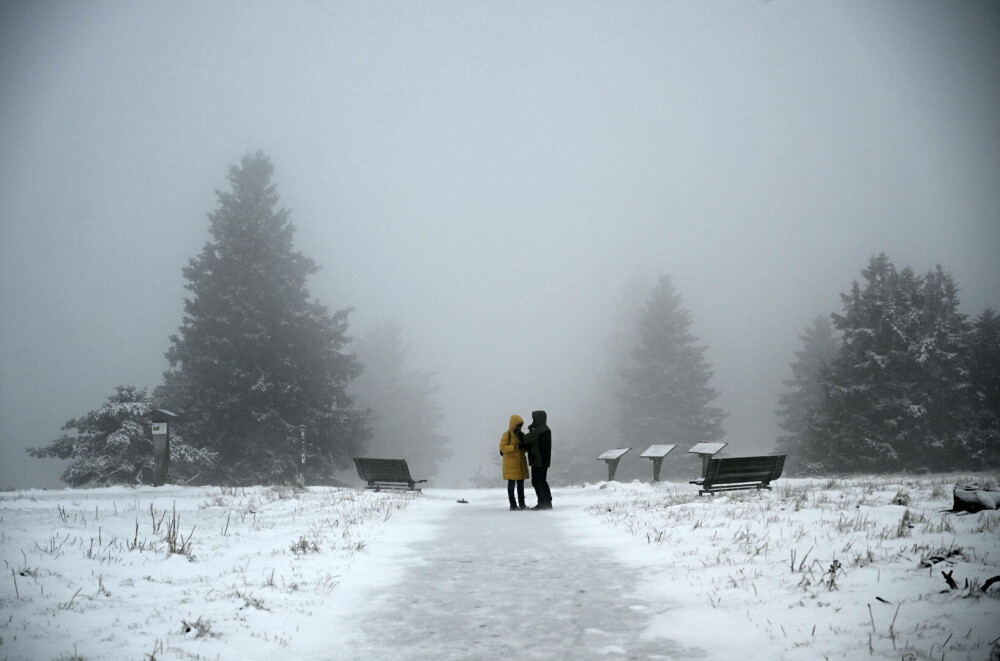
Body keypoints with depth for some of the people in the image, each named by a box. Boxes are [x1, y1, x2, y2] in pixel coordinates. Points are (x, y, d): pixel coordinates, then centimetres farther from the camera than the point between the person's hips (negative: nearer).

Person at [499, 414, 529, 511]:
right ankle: (513, 505, 1)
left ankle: (522, 504, 16)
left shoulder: (521, 434, 12)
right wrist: (515, 447, -24)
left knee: (521, 483, 10)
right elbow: (502, 448, -16)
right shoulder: (507, 435, -8)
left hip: (521, 463, 7)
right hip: (511, 463, -7)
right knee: (511, 483, -2)